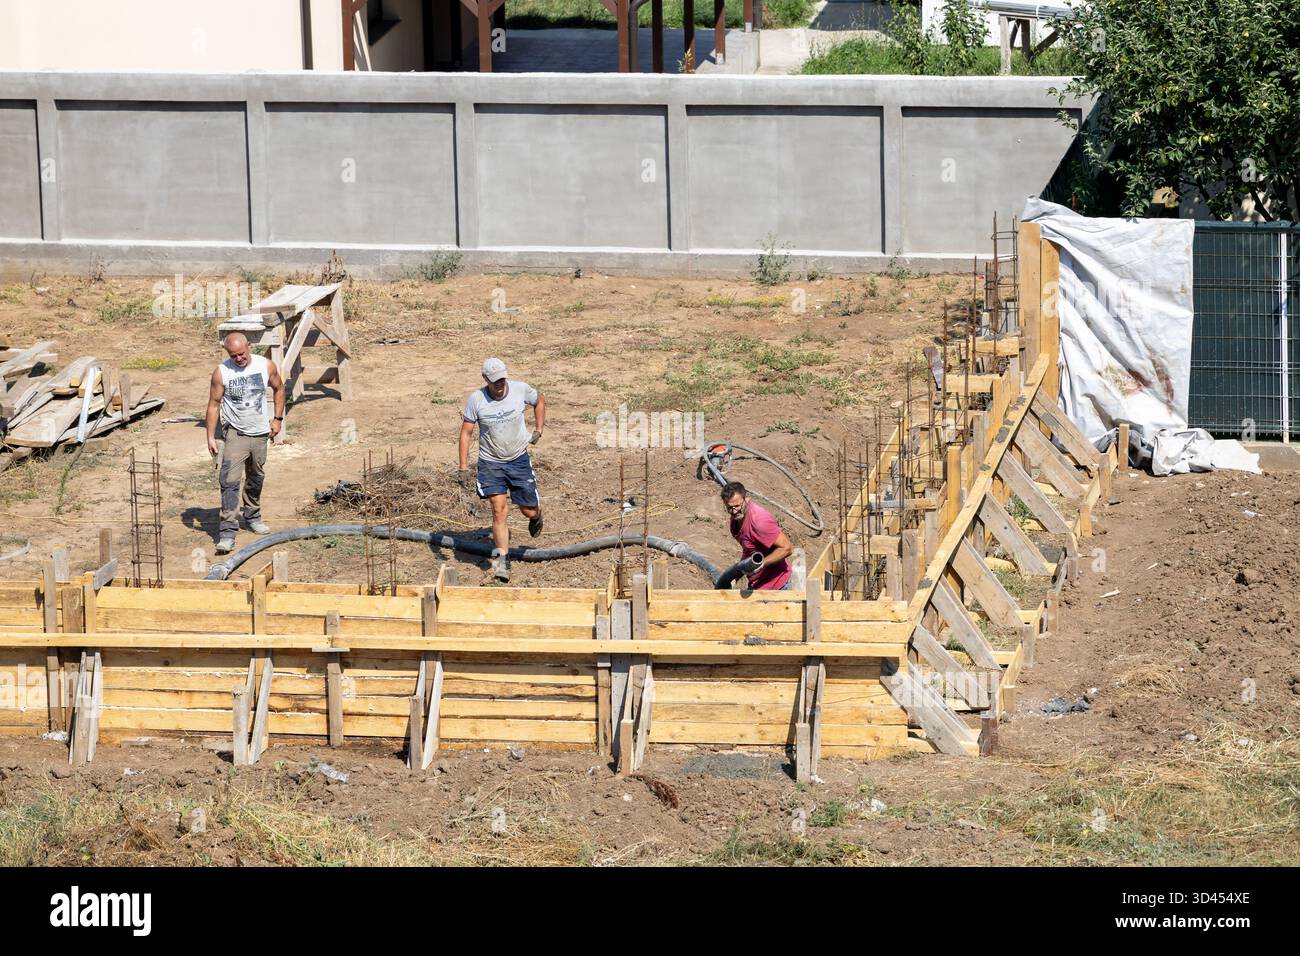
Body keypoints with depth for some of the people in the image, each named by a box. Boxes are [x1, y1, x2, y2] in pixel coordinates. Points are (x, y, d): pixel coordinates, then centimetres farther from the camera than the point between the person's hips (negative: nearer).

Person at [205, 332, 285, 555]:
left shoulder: (266, 366, -6)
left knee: (256, 478, 18)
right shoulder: (221, 372, -13)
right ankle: (228, 531, -18)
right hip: (234, 434, -3)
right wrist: (211, 437, -9)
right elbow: (214, 404, -7)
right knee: (230, 481, -14)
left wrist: (278, 418, 8)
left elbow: (279, 388, 12)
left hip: (260, 433, 3)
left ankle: (252, 517, 40)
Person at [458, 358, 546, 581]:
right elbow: (465, 433, -5)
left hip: (519, 459, 1)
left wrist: (538, 430, 5)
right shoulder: (476, 400, -13)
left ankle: (536, 516, 46)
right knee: (499, 510, -11)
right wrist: (464, 466, -10)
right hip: (490, 462, -1)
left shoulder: (520, 389, -10)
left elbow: (539, 401, 13)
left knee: (529, 510, 6)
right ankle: (502, 560, -1)